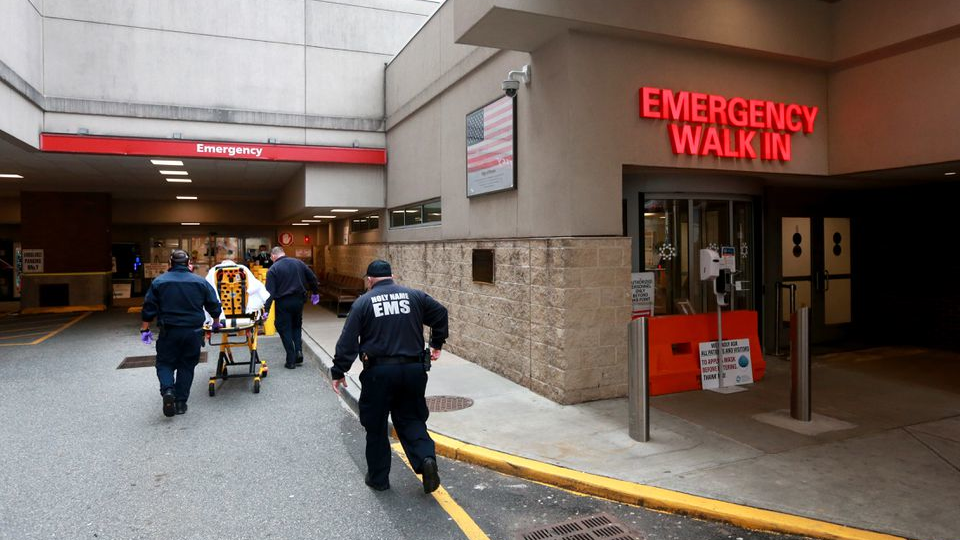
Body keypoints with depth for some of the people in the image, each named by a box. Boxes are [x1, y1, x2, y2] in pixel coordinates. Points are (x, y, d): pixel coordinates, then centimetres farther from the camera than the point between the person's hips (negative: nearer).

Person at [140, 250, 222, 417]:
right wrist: (216, 322, 26)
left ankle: (167, 389, -14)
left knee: (165, 363, 12)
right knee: (187, 366, 11)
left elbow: (149, 308, -1)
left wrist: (144, 329, 8)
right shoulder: (200, 282, 2)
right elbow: (214, 305, 8)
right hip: (193, 332, 1)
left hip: (169, 331, -1)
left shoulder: (159, 282, -2)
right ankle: (181, 402, 13)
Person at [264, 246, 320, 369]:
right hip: (299, 300, 4)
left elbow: (270, 292, -13)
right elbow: (312, 278, 7)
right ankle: (298, 351, 6)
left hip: (283, 303, -4)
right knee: (297, 326, 22)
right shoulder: (298, 262, 5)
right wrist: (315, 292, 20)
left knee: (285, 330, 6)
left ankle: (291, 360, 5)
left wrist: (266, 310, -13)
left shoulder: (273, 269, -6)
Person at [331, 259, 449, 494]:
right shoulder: (414, 296, 7)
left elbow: (348, 340, -4)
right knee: (410, 419, 16)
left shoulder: (363, 302, 1)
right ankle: (426, 457, -7)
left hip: (378, 372, -2)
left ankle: (378, 477, 21)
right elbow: (440, 313, 10)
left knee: (376, 426, 13)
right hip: (413, 369, 2)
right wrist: (436, 344, 21)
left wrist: (338, 372, 2)